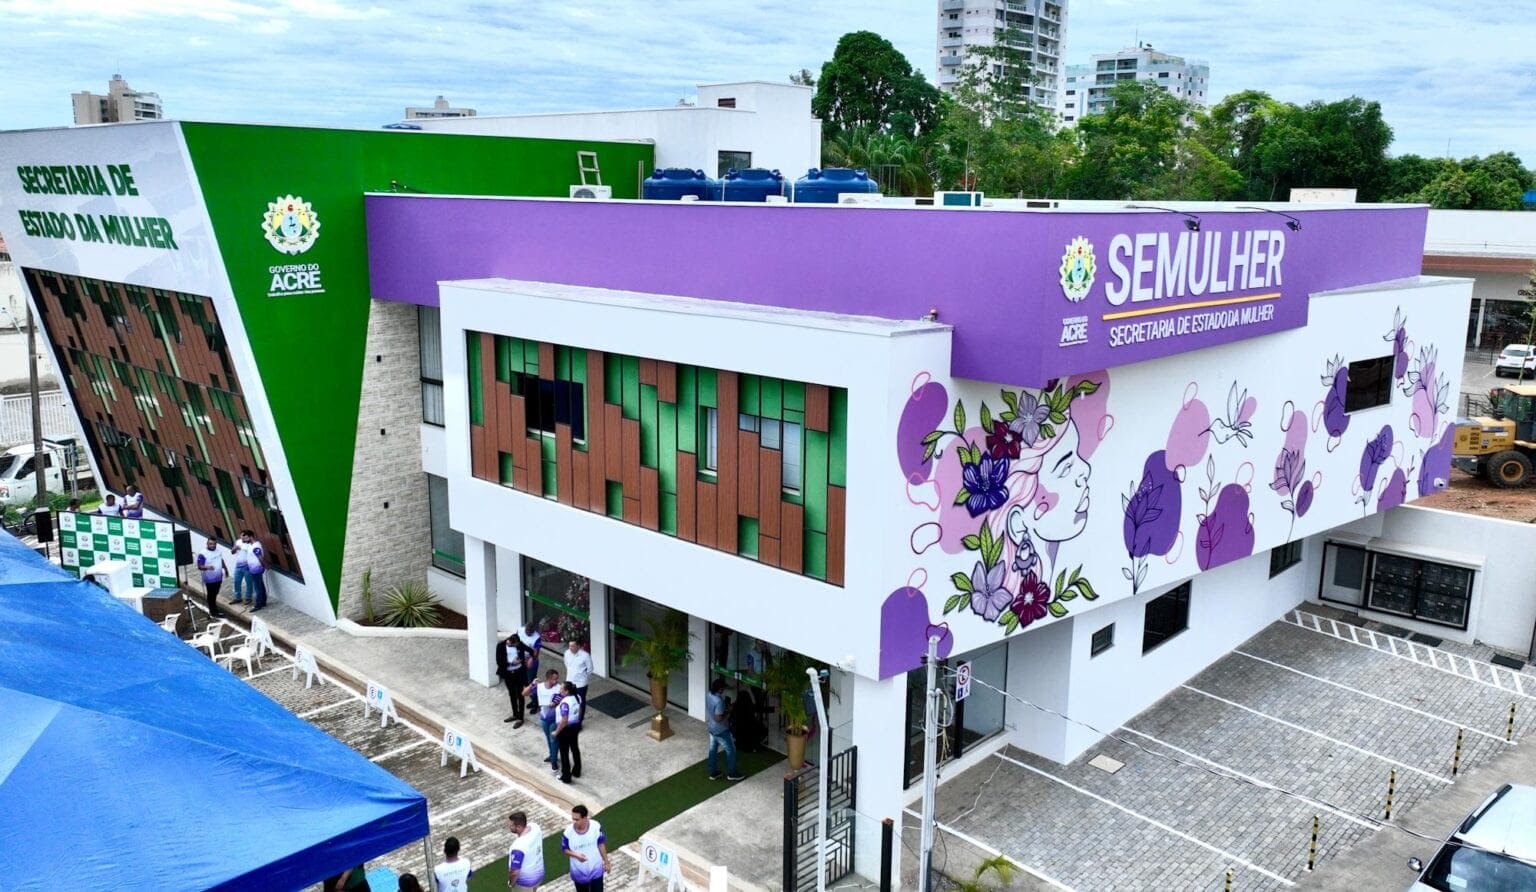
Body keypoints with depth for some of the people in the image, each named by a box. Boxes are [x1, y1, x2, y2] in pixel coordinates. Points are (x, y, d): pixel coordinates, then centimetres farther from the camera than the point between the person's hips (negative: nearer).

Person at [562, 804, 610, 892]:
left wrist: (606, 862, 3)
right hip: (579, 873, 0)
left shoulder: (596, 827, -23)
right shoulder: (568, 832, -25)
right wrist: (576, 855, -27)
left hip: (596, 870, 0)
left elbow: (601, 844, -6)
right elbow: (564, 849, -7)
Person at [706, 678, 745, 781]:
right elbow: (718, 719, -31)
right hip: (721, 730, -8)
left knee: (713, 749, 21)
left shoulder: (707, 696, -6)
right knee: (730, 750, 11)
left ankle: (713, 773, 34)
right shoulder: (719, 701, -33)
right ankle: (732, 773, 24)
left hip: (711, 728, 8)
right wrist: (728, 711, -18)